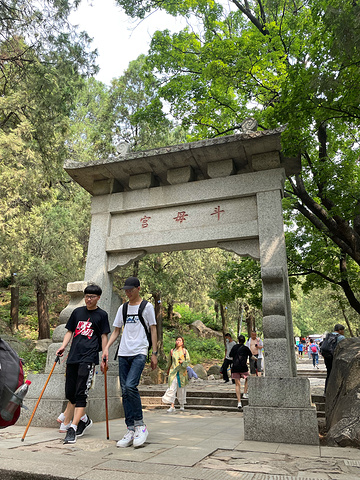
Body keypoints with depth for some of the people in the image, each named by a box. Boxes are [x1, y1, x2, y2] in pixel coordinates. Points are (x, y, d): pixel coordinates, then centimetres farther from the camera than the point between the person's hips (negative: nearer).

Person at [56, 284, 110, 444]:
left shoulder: (102, 315, 3)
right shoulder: (77, 312, 14)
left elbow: (104, 336, 3)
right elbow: (70, 331, 17)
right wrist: (63, 347, 2)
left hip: (89, 357, -5)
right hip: (73, 356, 5)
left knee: (81, 393, -9)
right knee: (70, 393, 10)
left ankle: (72, 428, -5)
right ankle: (83, 419, 32)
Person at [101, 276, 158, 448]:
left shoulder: (147, 306, 2)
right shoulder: (122, 308, 15)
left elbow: (153, 330, 2)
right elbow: (116, 331, 17)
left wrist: (154, 353, -3)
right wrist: (106, 347, 3)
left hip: (139, 352, -5)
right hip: (123, 352, 5)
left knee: (130, 386, -19)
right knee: (125, 391, 4)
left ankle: (140, 424, -2)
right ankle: (130, 430, 12)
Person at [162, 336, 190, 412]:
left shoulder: (184, 351, 4)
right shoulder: (172, 351, 8)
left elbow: (188, 360, 0)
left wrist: (183, 361, -19)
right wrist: (168, 369, 25)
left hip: (182, 372, -1)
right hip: (173, 371, 1)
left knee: (182, 388, 6)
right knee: (172, 388, -9)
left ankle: (182, 405, 24)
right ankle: (172, 406, -8)